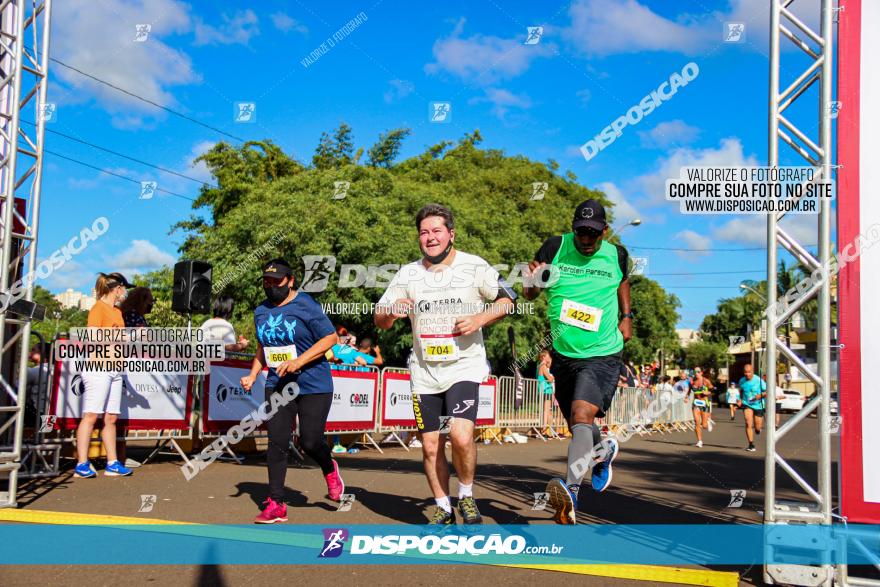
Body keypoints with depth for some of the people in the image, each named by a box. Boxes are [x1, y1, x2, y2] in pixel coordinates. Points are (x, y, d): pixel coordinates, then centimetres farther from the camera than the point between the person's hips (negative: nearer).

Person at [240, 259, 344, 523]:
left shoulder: (306, 305, -8)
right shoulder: (261, 311, 12)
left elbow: (330, 337, -12)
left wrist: (299, 361, -20)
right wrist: (253, 375, 10)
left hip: (313, 385, -5)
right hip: (277, 386, 5)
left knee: (310, 442, -5)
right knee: (277, 442, -3)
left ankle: (329, 470, 30)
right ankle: (276, 504, 4)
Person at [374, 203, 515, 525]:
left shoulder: (474, 266, -4)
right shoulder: (408, 273, 4)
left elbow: (508, 299, 4)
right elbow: (379, 320, 6)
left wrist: (480, 319, -13)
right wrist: (392, 311, -18)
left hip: (464, 366, -3)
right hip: (424, 372, 3)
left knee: (461, 436, -20)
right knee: (430, 446, 7)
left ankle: (466, 495, 7)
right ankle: (443, 508, 26)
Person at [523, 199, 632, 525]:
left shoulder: (616, 254, -1)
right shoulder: (555, 247, -4)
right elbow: (529, 295, 0)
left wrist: (626, 317, 13)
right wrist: (533, 282, -23)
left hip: (603, 354, -3)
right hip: (564, 354, 3)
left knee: (582, 416, -24)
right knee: (576, 426, 16)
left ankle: (570, 490, -32)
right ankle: (603, 451, 49)